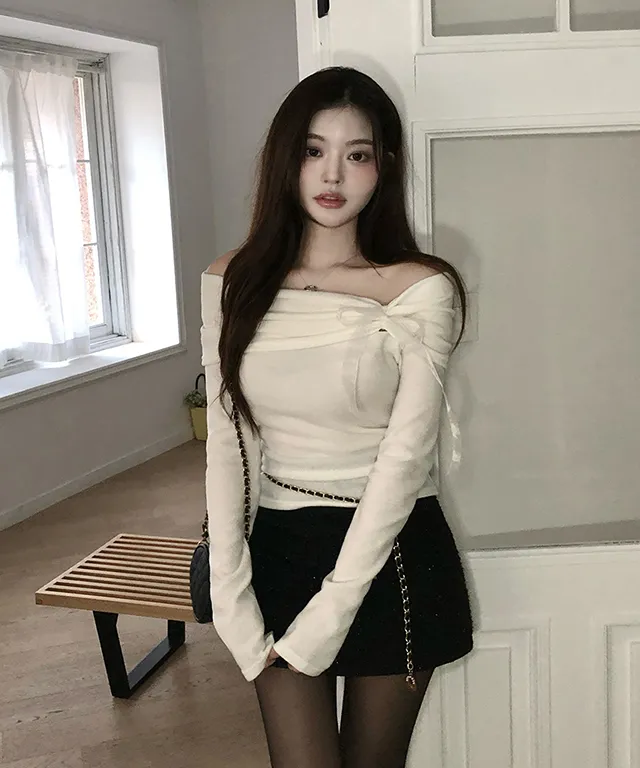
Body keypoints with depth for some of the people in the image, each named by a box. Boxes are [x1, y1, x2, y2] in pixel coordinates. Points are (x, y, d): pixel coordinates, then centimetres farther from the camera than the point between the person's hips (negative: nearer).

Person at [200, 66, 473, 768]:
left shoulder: (421, 289, -10)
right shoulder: (235, 283, -1)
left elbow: (404, 455, -15)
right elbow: (226, 445, -3)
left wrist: (328, 614, -17)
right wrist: (230, 598, -9)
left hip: (393, 553, -1)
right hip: (279, 548, 2)